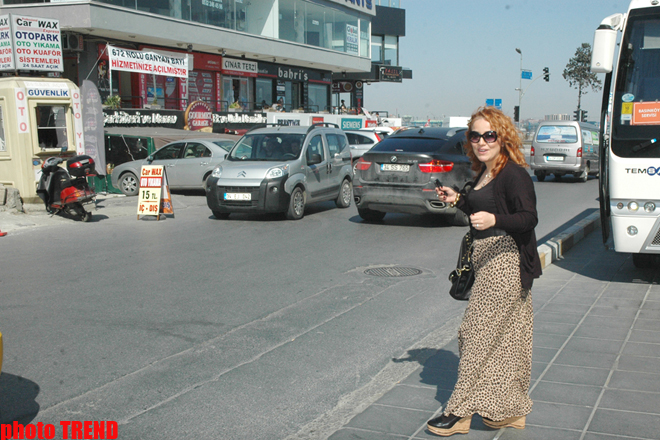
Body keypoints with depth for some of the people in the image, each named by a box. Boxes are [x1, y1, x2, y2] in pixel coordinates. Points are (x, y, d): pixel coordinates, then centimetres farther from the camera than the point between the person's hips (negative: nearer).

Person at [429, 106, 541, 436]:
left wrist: (493, 219, -37)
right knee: (504, 335, 13)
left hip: (504, 260, -9)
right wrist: (458, 200, 11)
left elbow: (529, 218, -23)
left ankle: (461, 411, 3)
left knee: (479, 330, -5)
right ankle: (509, 411, 21)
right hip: (487, 260, 9)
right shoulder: (484, 174, 13)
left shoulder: (513, 174, -14)